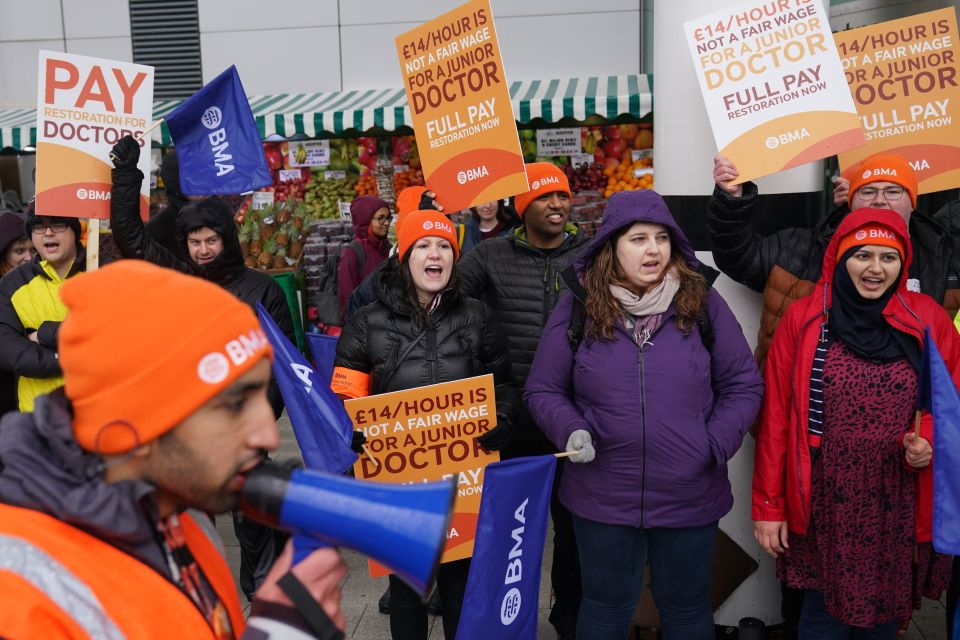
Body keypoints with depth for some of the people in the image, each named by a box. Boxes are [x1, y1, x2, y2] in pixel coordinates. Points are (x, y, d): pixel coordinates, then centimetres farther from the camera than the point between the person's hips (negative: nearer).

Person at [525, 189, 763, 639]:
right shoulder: (577, 308, -4)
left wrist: (716, 444, -11)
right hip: (602, 497, 0)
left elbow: (744, 384, 2)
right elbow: (542, 390, 1)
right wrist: (571, 430, -17)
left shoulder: (703, 303, -3)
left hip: (690, 496, 1)